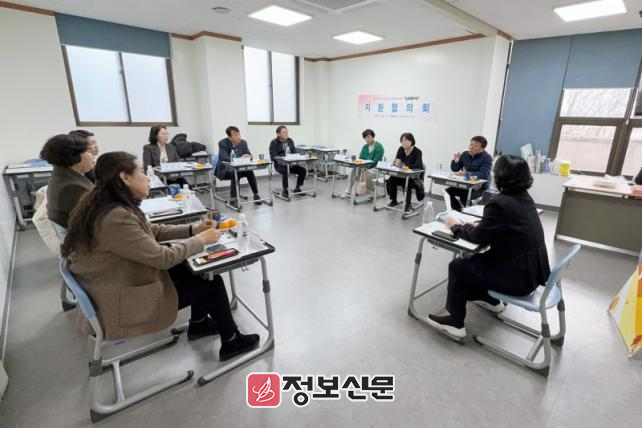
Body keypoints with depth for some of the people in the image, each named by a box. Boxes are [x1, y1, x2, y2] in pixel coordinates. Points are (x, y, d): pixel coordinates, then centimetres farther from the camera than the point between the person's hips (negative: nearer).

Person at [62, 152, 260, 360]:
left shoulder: (110, 204, -1)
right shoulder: (115, 218, -32)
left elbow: (153, 230, 9)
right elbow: (163, 257, -26)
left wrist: (193, 229, 0)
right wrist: (201, 240, -13)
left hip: (122, 282, 10)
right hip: (119, 305, -9)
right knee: (211, 282, -4)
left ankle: (199, 322, 31)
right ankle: (231, 342, 17)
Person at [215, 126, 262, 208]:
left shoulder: (243, 142, -1)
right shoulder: (222, 143, -14)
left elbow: (249, 155, 1)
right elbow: (225, 159, -25)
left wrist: (248, 156, -25)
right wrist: (241, 158, -33)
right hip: (225, 169, -4)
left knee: (250, 172, -25)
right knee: (235, 174, -35)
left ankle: (256, 195, -13)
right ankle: (232, 199, -25)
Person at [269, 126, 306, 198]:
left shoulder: (290, 141, 10)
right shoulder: (274, 143, -6)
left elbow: (293, 153, 16)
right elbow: (273, 157, -13)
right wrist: (283, 158, -28)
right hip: (279, 164, -5)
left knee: (303, 170, -15)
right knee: (285, 171, -36)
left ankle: (297, 188, 3)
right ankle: (285, 190, -15)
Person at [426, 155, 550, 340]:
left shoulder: (499, 203, -25)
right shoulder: (524, 197, 4)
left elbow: (480, 237, -14)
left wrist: (456, 227, 1)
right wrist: (481, 225, 4)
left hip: (519, 276, -9)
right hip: (531, 269, 9)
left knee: (457, 266, 1)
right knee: (481, 258, 27)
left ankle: (455, 322, 12)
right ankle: (491, 300, 45)